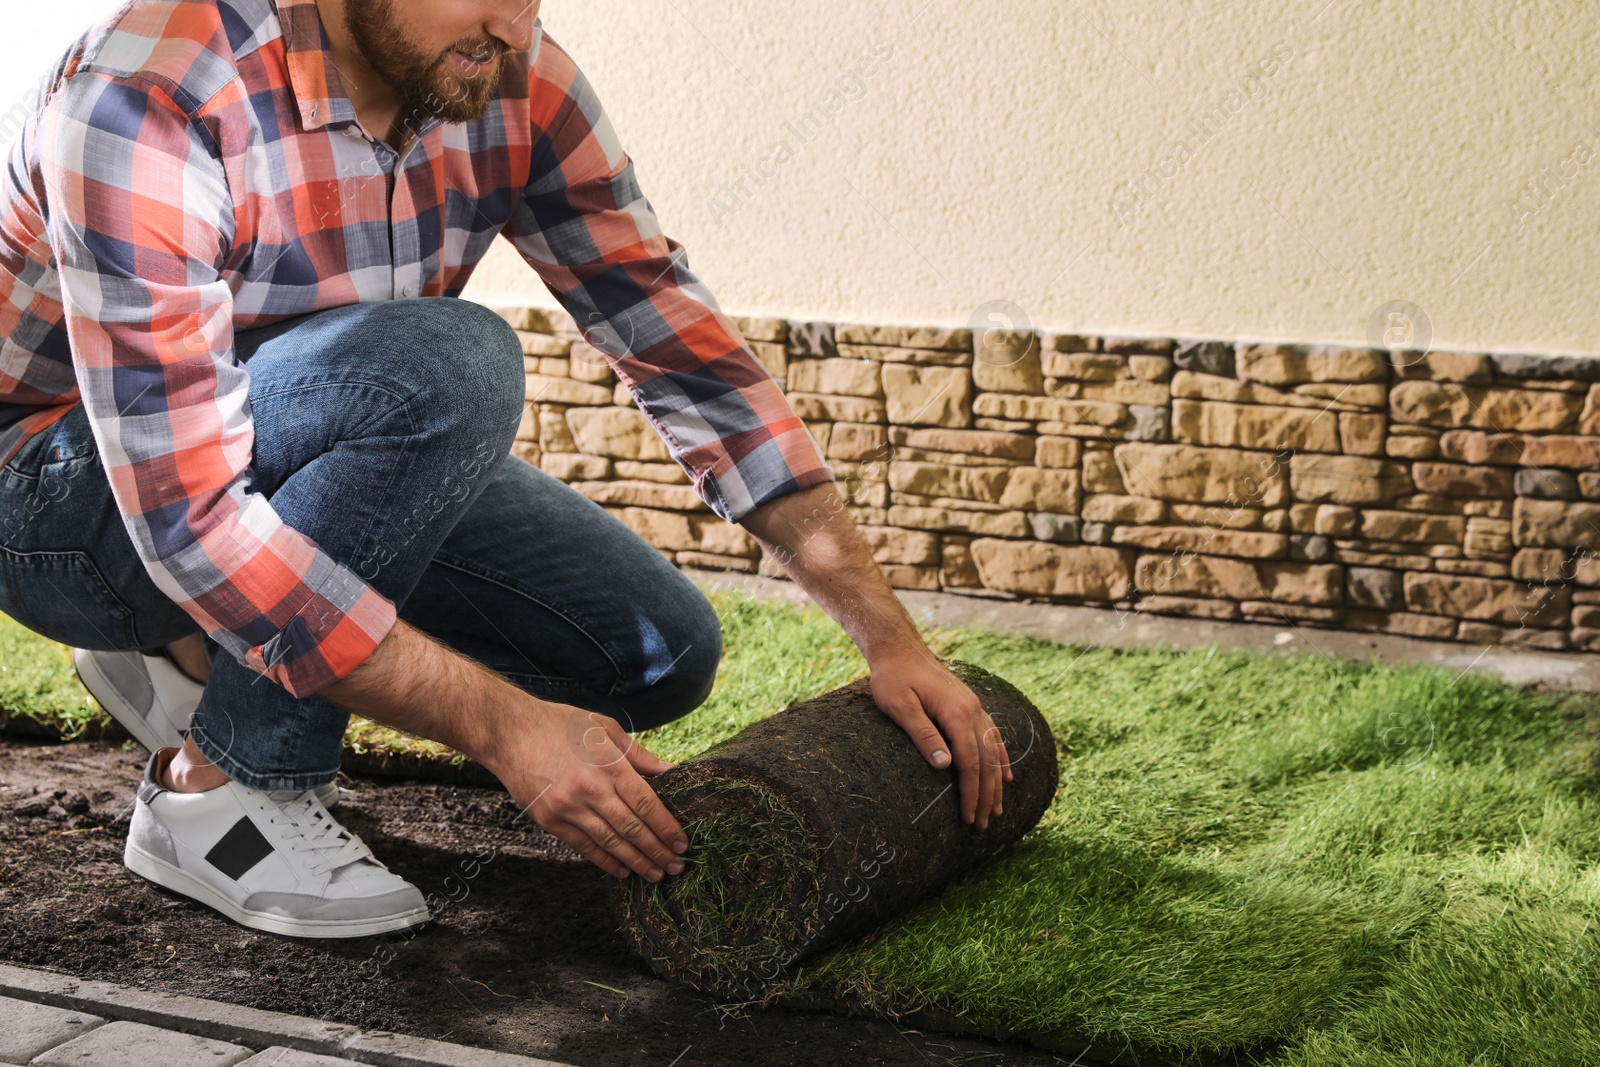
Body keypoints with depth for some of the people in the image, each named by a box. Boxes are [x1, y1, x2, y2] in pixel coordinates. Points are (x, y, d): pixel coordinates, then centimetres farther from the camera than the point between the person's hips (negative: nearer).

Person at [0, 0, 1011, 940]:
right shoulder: (146, 99, -33)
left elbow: (675, 335, -10)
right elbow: (189, 519, -36)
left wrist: (889, 633, -15)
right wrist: (506, 725, -38)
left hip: (311, 468, 7)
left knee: (659, 648, -7)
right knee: (443, 368, -33)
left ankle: (193, 662, 4)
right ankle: (219, 790, -16)